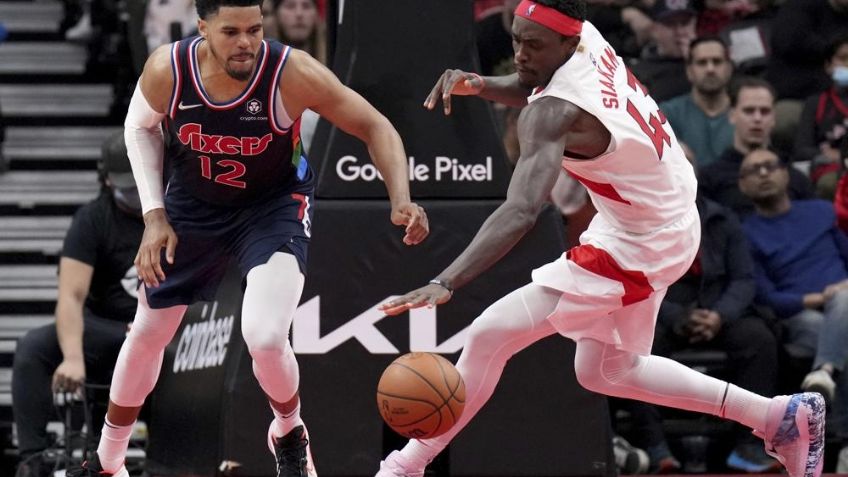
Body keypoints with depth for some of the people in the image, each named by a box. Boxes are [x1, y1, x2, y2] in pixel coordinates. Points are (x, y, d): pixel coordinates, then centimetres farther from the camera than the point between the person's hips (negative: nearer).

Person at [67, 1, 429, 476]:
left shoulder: (292, 73, -31)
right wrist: (154, 215, -8)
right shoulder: (167, 70, -25)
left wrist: (401, 201, -35)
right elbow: (141, 127, -2)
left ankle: (290, 435, 11)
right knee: (147, 334, 14)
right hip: (193, 202, 3)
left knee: (266, 338, -23)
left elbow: (374, 126, -21)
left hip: (274, 205, -3)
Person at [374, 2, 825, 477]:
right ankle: (785, 417, 30)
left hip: (637, 245, -10)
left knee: (490, 335, -14)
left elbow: (522, 211, -45)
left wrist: (445, 283, -55)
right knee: (605, 372, 25)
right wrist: (478, 85, -5)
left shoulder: (554, 113, -31)